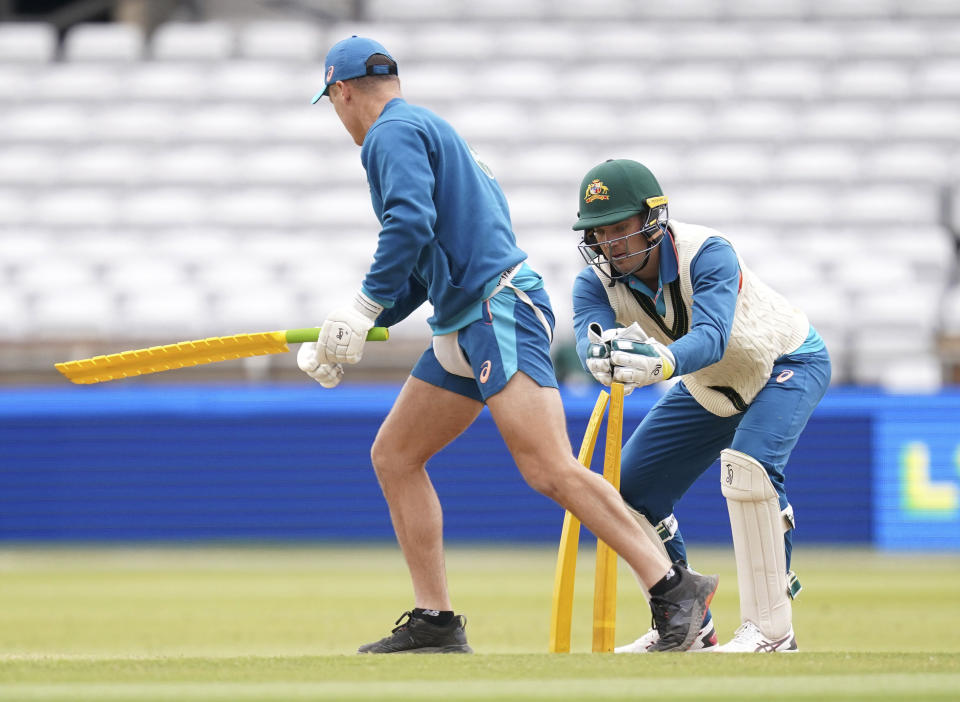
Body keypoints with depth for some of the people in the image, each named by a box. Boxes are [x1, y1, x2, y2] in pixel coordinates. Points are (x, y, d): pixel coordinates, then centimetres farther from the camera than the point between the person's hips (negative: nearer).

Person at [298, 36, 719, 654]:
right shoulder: (429, 130, 27)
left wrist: (364, 308, -17)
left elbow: (410, 223, -22)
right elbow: (421, 272, 31)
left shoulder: (392, 133, -4)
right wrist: (344, 337, 28)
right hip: (465, 326, 11)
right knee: (394, 456, 12)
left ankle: (673, 587, -27)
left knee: (550, 470, -21)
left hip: (501, 310, -11)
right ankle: (435, 622, 11)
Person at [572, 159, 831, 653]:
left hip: (788, 362, -6)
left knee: (746, 463, -32)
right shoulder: (597, 282, -20)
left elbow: (712, 336, -50)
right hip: (709, 387, 7)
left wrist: (663, 362, -71)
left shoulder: (708, 254, -34)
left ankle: (771, 629, -26)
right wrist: (604, 352, -66)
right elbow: (589, 338, -40)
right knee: (631, 491, 0)